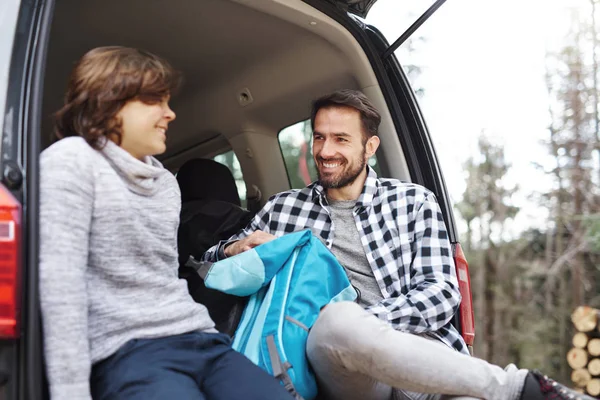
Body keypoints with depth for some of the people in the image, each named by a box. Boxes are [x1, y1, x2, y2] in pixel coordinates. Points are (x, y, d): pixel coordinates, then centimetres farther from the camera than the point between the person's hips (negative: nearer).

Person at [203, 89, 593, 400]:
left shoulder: (414, 202, 13)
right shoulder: (283, 208, 17)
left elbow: (442, 295, 2)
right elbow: (209, 265, 24)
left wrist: (362, 321, -13)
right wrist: (235, 248, 0)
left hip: (418, 351, -2)